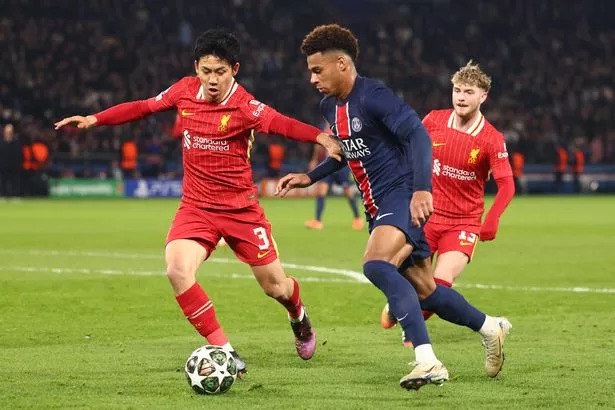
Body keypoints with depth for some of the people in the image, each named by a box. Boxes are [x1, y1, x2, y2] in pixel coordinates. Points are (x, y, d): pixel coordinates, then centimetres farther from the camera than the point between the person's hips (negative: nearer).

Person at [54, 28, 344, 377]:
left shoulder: (244, 106, -19)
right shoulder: (185, 91, -3)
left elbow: (279, 123, -37)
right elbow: (145, 107, 13)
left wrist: (320, 137, -55)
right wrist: (94, 119, 12)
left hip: (241, 208, -3)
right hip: (196, 207, 3)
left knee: (275, 286, 9)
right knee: (178, 270, -25)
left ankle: (299, 317, 49)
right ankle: (225, 352, -15)